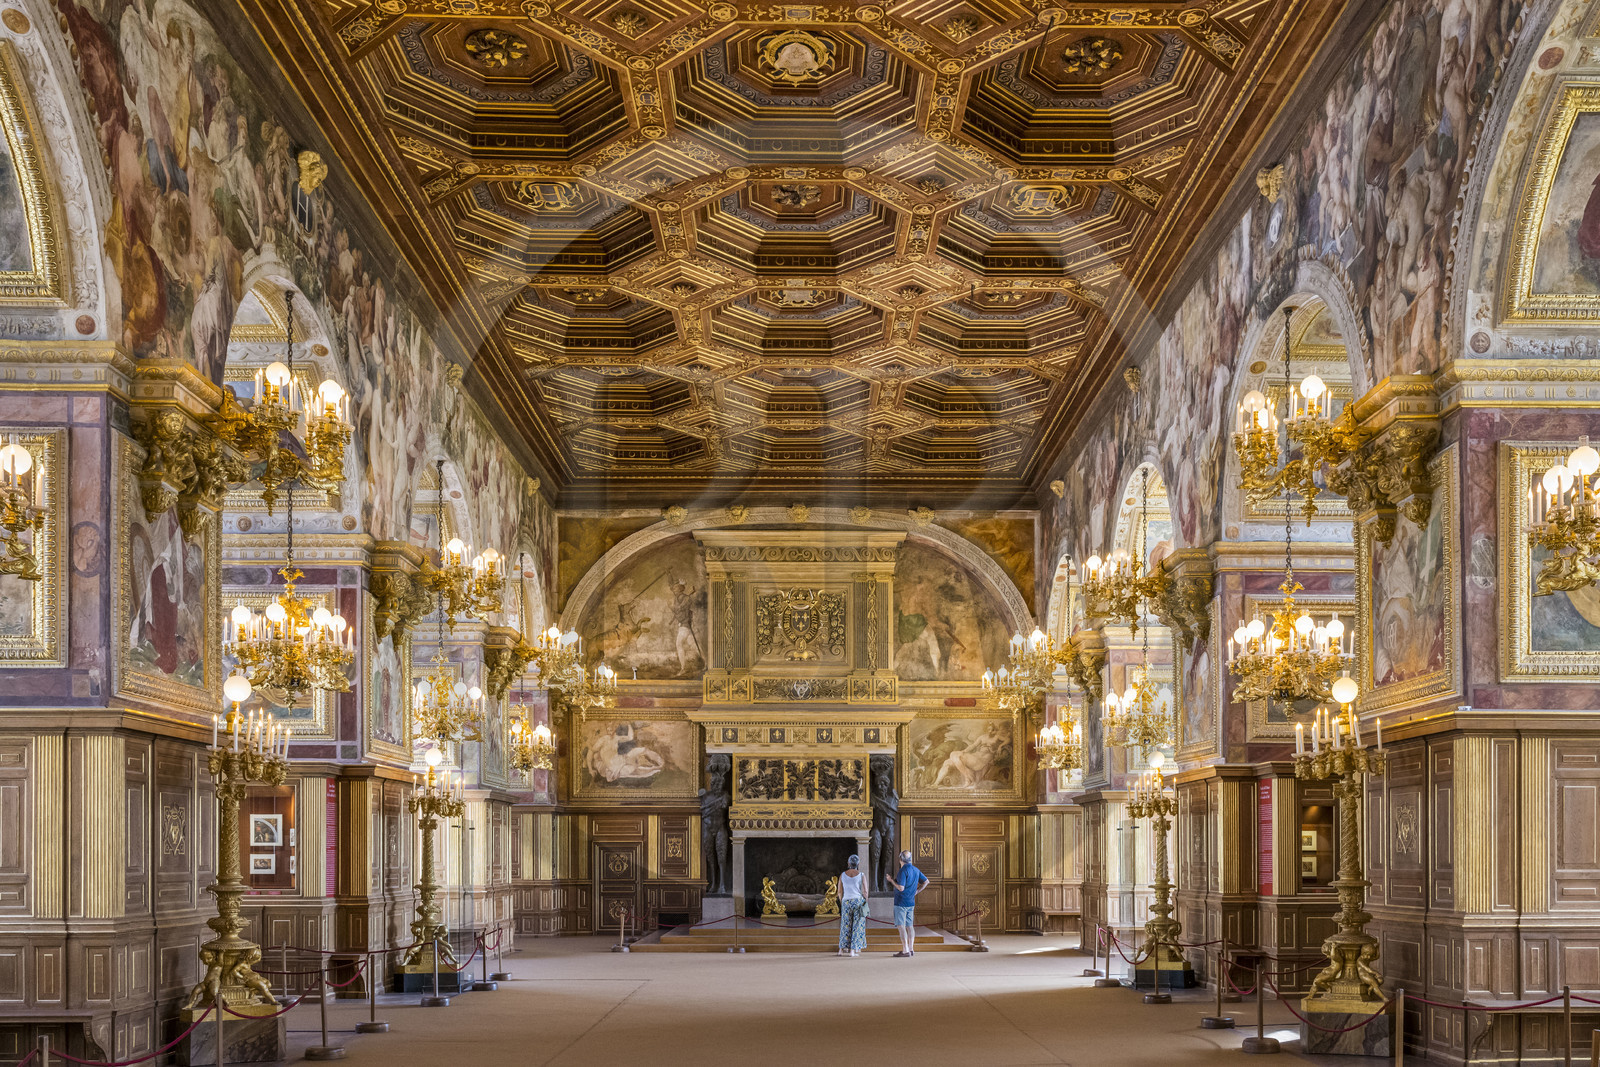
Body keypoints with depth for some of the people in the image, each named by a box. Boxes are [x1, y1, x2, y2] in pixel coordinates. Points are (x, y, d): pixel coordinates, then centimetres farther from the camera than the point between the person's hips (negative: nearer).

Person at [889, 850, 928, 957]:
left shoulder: (903, 871, -17)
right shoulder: (916, 870, 9)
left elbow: (901, 888, -22)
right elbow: (926, 881, 20)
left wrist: (892, 880, -9)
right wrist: (917, 891, 18)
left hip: (901, 902, -8)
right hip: (911, 902, 8)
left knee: (901, 926, -7)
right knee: (910, 926, 12)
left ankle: (905, 950, -12)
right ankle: (911, 949, 12)